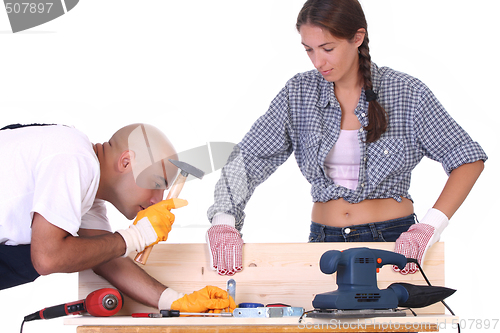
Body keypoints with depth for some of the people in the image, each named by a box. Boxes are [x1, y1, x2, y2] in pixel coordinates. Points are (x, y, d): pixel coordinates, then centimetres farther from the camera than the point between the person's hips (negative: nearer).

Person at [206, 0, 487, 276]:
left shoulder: (406, 93, -2)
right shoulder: (300, 92, 5)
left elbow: (469, 159, -1)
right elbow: (249, 158, 3)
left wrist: (430, 227, -13)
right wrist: (224, 221, -14)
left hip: (394, 242, -2)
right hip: (324, 240, 2)